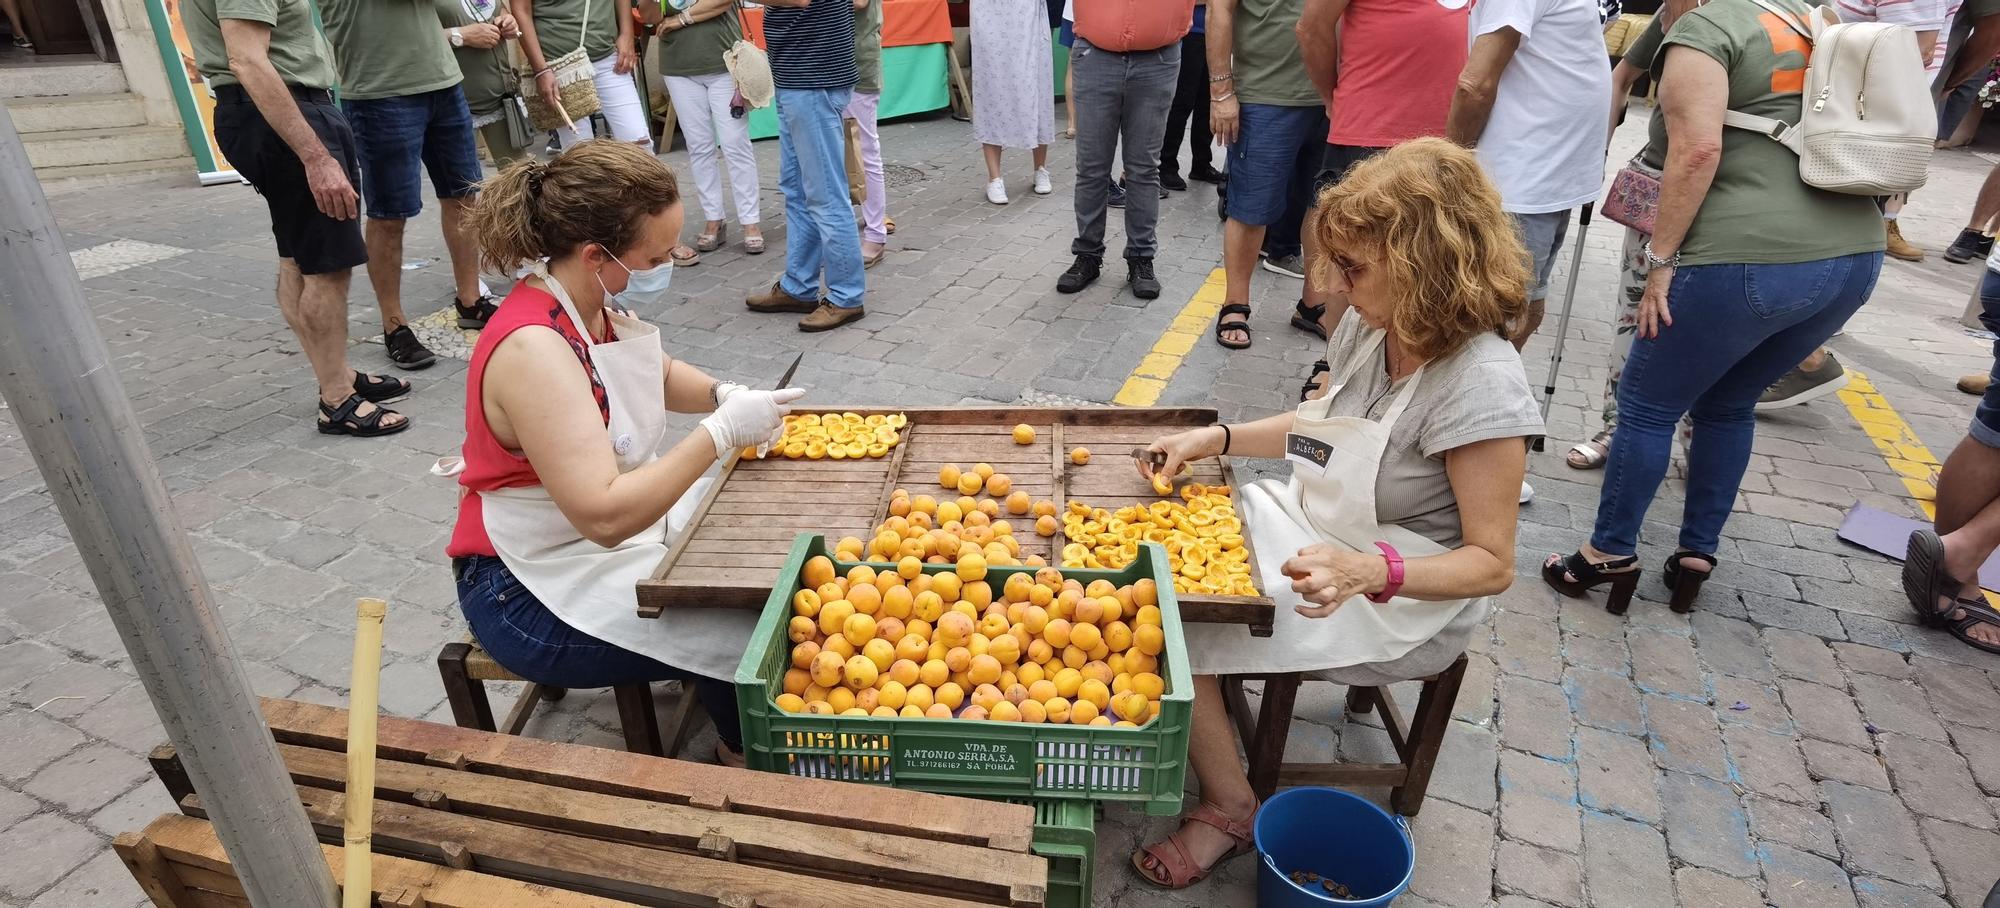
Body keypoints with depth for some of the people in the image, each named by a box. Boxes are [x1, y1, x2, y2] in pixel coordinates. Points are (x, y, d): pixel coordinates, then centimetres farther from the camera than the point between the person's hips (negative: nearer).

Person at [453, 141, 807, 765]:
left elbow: (658, 373, 16)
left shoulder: (596, 300, -5)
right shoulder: (533, 349, -30)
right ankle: (747, 759, 15)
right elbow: (605, 515, -36)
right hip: (534, 593, -9)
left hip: (620, 519, 9)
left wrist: (723, 395, -5)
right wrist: (722, 432, -31)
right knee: (748, 631, -17)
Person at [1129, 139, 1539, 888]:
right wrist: (1216, 438, -2)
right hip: (1319, 532, 8)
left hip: (1404, 603, -8)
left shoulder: (1480, 386, -27)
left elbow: (1491, 564, -21)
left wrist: (1366, 572, -37)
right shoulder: (1372, 329, -5)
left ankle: (1231, 811, 7)